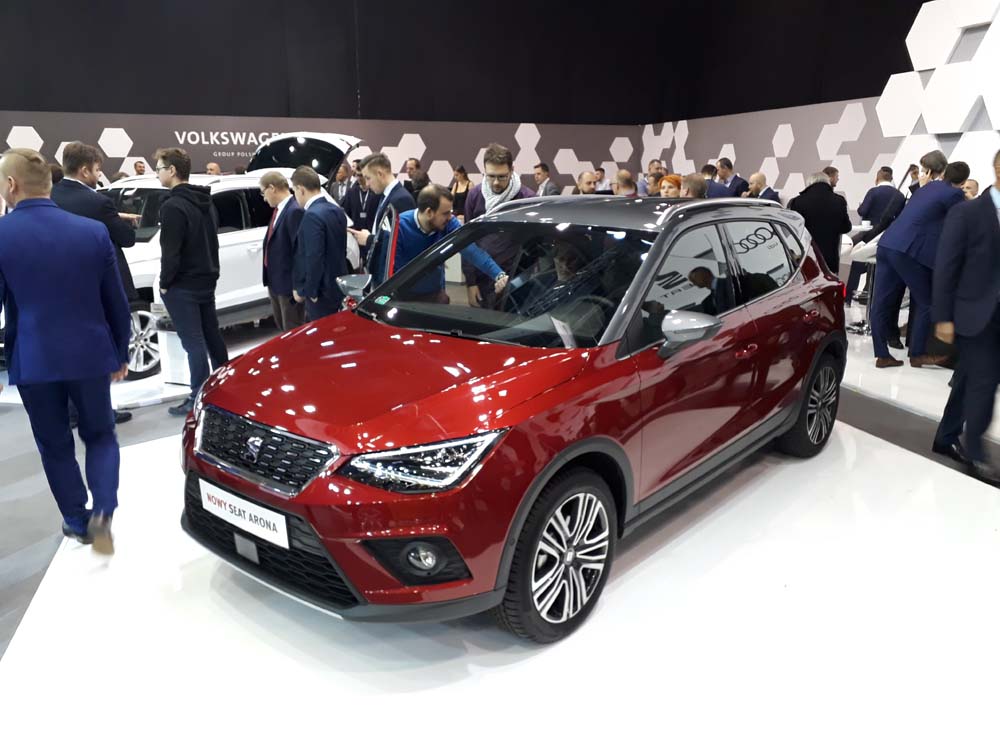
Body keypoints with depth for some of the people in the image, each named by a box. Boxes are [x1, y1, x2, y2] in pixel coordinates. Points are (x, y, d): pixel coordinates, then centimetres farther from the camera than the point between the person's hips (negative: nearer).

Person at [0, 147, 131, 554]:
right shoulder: (93, 231, -3)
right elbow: (116, 302, 2)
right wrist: (121, 353, 14)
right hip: (90, 354, 2)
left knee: (55, 446, 16)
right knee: (100, 435, 17)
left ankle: (78, 521, 26)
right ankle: (102, 512, -2)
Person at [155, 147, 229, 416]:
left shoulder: (173, 205, -18)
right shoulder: (205, 202, 11)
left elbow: (170, 252, -20)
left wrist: (165, 282, -8)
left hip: (182, 286, -9)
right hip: (206, 280, 9)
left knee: (193, 341, -5)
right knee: (212, 335, 17)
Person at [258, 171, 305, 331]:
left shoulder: (295, 211, -20)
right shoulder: (278, 209, 9)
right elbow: (272, 244, 13)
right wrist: (269, 279, 13)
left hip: (289, 283, -9)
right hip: (275, 282, 9)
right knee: (282, 328, 22)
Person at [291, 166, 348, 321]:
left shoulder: (312, 216, -20)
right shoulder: (337, 210, 7)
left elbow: (314, 258, -24)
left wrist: (307, 291, -13)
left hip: (322, 291, -9)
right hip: (337, 285, 9)